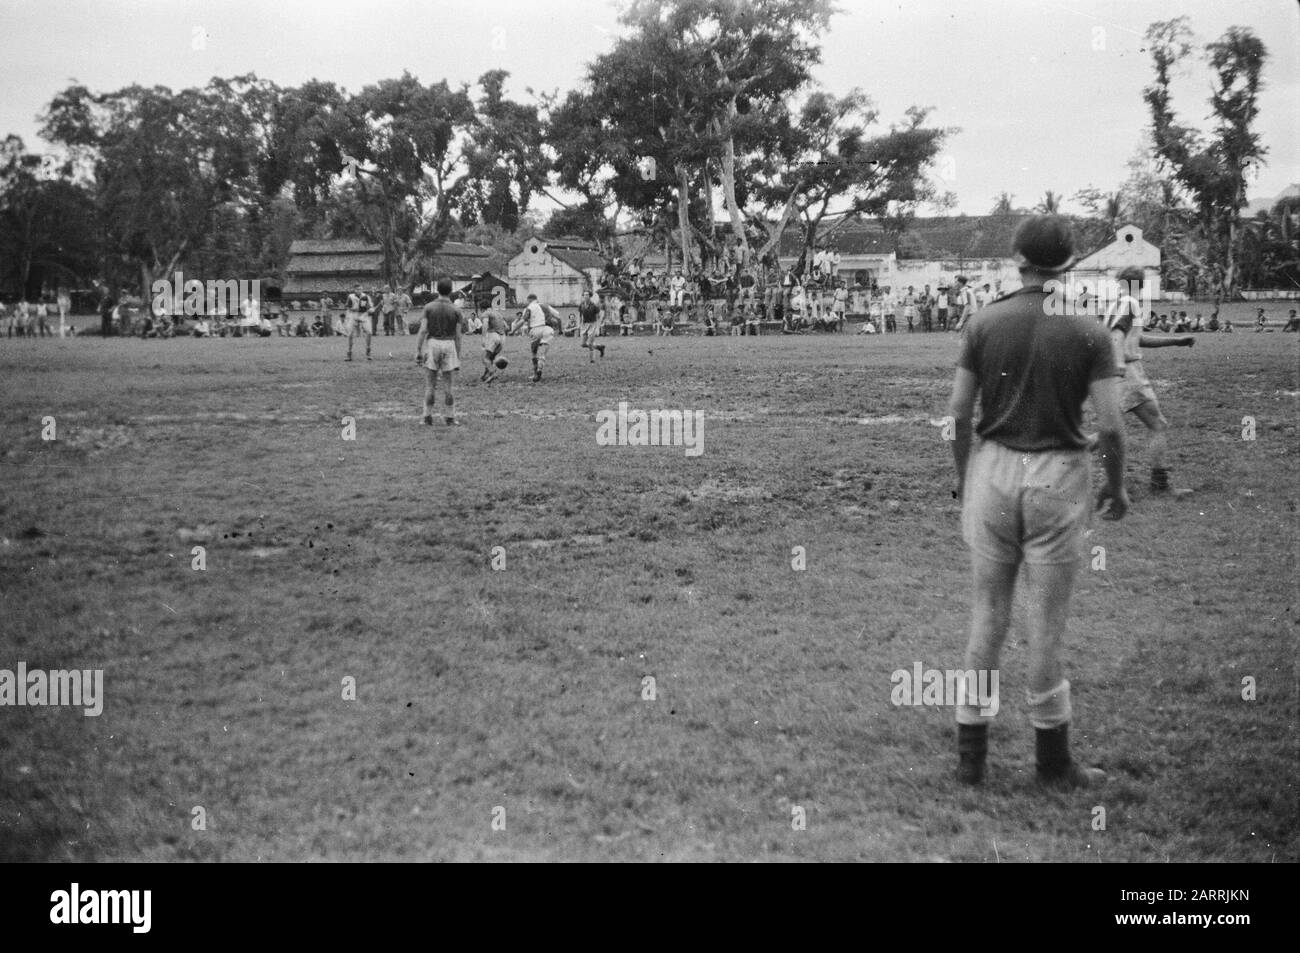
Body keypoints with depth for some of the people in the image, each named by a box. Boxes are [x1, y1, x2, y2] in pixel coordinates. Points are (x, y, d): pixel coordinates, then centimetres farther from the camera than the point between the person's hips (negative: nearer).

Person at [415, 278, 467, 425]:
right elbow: (458, 336, 0)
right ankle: (449, 417, 7)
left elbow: (423, 331, -6)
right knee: (450, 385, 5)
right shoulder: (456, 310, -1)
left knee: (430, 384, 6)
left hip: (432, 343, 0)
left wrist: (418, 351, -2)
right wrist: (458, 356, 6)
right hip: (449, 345, 0)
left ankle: (428, 416, 8)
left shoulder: (429, 307, -1)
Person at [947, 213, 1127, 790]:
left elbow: (958, 413, 0)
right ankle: (1052, 760, 16)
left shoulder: (986, 324, -1)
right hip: (1059, 476, -2)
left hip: (994, 468, 2)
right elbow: (1110, 425, -9)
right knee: (1047, 623, 5)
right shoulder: (1087, 332, -5)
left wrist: (962, 477, 13)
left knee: (987, 615, 10)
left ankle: (970, 754, 16)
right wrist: (1116, 487, 7)